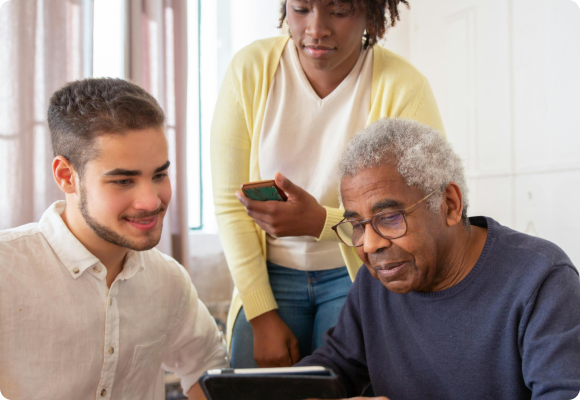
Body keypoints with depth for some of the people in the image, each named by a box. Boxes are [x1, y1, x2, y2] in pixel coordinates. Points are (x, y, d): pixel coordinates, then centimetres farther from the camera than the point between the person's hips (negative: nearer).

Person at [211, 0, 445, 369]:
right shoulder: (250, 70, -8)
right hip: (272, 274, 2)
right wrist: (262, 316, -8)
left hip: (360, 274, -2)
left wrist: (322, 222, -31)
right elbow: (229, 202, -5)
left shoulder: (403, 86, -14)